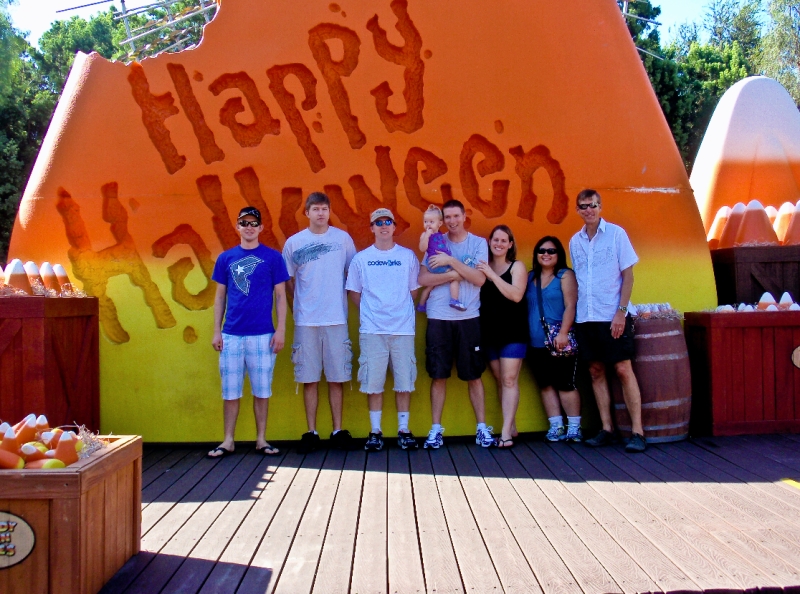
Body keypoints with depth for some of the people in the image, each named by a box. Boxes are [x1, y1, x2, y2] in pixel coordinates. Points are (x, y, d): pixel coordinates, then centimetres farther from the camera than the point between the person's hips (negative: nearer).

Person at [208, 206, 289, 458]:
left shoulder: (272, 257, 2)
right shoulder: (226, 258, 8)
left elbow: (280, 295, 3)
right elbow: (220, 296, 11)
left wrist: (281, 330, -4)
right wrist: (216, 331, 5)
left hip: (262, 334, -1)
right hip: (231, 334, 2)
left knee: (262, 389, 5)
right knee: (230, 389, 6)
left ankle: (261, 440, 16)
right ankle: (228, 441, 15)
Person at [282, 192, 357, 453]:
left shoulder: (343, 238, 4)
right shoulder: (294, 242, 5)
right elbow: (289, 280, 12)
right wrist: (299, 305, 6)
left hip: (336, 318, 0)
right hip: (305, 321, 0)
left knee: (336, 377, 4)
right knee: (309, 378, 4)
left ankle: (338, 430, 14)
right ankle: (311, 432, 12)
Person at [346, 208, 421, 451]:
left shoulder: (408, 256, 7)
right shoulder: (361, 258, 7)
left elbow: (414, 289, 12)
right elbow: (354, 291, 12)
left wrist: (402, 310, 5)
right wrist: (368, 312, 6)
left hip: (403, 328, 0)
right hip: (372, 329, 0)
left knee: (404, 381, 2)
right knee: (373, 382, 1)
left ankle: (403, 430, 12)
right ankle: (375, 432, 10)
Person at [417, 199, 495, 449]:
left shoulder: (478, 243, 4)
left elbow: (479, 279, -9)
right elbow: (423, 279, -4)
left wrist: (451, 261, -14)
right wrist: (455, 274, -13)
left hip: (468, 318, 0)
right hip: (438, 318, 1)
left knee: (474, 375, 5)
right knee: (438, 375, 4)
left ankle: (482, 428, 14)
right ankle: (436, 429, 12)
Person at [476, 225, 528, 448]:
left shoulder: (517, 266, 0)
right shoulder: (482, 267, 9)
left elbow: (516, 295, -15)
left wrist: (491, 274, -17)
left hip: (513, 332, -4)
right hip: (489, 332, 4)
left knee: (509, 380, -9)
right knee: (499, 381, 7)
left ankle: (506, 431, -11)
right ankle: (511, 426, 14)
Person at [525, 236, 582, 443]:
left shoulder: (565, 275, -1)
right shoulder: (531, 277, 14)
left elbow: (570, 305, -10)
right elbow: (524, 306, 15)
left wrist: (563, 333, -20)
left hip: (559, 342, -5)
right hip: (536, 343, 5)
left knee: (565, 385, -3)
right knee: (546, 385, 6)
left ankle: (574, 427, 5)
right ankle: (556, 427, 12)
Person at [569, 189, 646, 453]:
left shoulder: (616, 233, -2)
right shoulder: (575, 241, 10)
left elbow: (628, 275, -4)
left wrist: (621, 311, -12)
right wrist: (575, 314, 7)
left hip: (613, 316, -4)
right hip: (585, 318, 5)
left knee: (623, 370, -5)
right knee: (596, 372, 7)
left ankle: (637, 432, -2)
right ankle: (607, 429, 14)